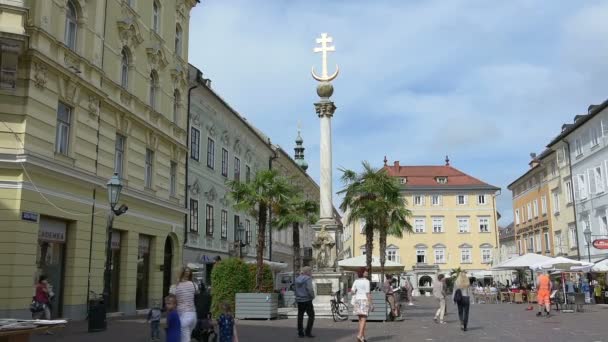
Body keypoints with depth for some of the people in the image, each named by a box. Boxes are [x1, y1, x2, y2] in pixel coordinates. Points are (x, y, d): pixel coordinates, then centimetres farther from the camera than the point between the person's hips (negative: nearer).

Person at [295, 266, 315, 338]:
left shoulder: (297, 279, 9)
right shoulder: (308, 279, -13)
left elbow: (296, 289, 13)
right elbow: (309, 289, -22)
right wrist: (312, 296, -7)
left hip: (299, 300, 7)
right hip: (307, 300, -7)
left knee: (300, 316, 12)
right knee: (311, 316, 1)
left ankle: (300, 333, 14)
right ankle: (308, 332, -6)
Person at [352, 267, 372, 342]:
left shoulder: (356, 281, 6)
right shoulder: (366, 281, -10)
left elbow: (352, 291, 3)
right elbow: (368, 293, -14)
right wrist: (370, 303, -11)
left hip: (357, 300, 6)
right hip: (365, 300, -6)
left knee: (361, 319, 13)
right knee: (363, 319, -6)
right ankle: (360, 335, -20)